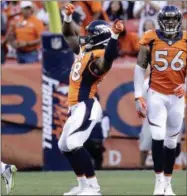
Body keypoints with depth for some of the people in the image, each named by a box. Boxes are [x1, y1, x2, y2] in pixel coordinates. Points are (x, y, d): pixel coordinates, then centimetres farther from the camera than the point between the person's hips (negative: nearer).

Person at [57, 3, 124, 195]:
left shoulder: (99, 57, -17)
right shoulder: (84, 50, 11)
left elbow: (109, 56, -42)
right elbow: (69, 35, 25)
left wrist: (114, 35, -56)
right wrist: (68, 16, 11)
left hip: (87, 107, -11)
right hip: (77, 107, 11)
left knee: (73, 144, -22)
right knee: (64, 145, 17)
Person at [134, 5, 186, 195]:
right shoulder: (151, 39, -3)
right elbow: (140, 68, 2)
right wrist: (138, 97, -2)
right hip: (156, 95, -2)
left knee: (171, 141, 8)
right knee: (158, 137, -13)